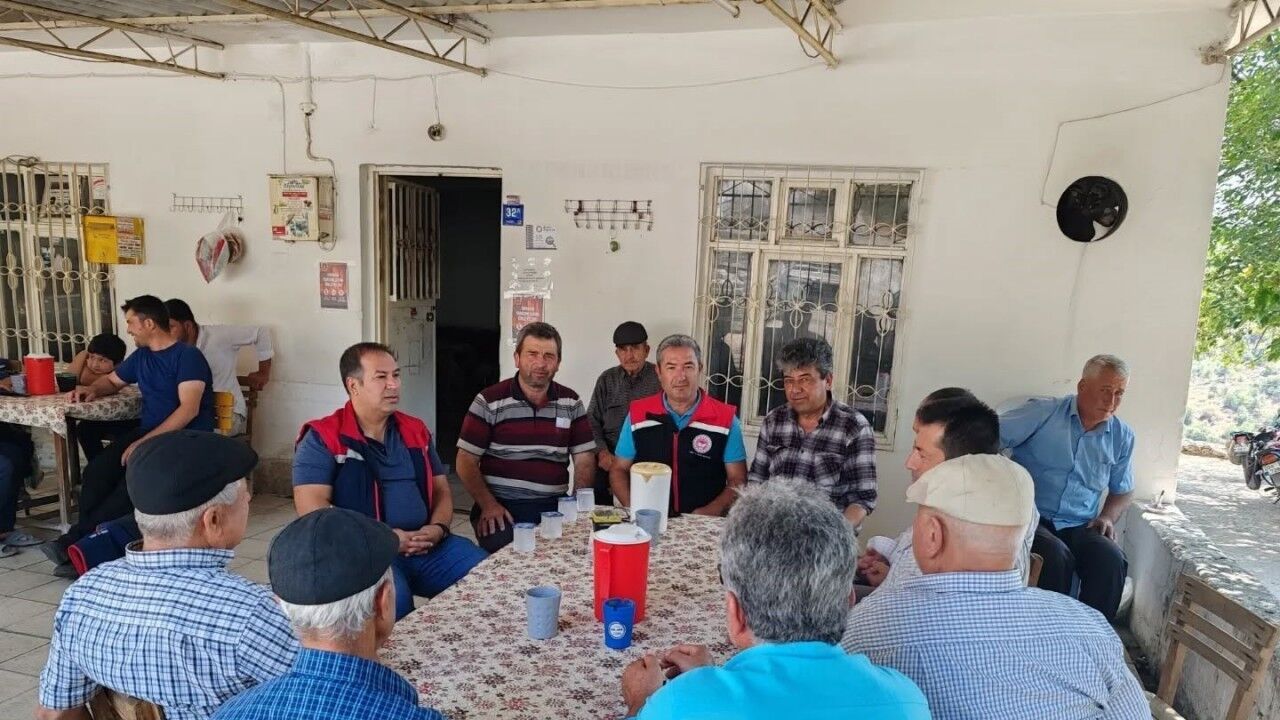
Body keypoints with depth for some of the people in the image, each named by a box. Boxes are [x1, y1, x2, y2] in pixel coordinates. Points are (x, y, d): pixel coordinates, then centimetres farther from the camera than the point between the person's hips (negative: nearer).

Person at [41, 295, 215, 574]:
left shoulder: (187, 356, -9)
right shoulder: (141, 356, 16)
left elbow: (189, 409, -20)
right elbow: (112, 381, 35)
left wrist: (144, 442, -26)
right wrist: (93, 389, 10)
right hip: (148, 433, 7)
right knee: (97, 468, -21)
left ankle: (74, 541, -21)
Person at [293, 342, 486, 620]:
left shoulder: (416, 431, 16)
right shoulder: (322, 438, -1)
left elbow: (441, 490, 19)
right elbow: (312, 508, -10)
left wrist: (438, 528, -3)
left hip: (425, 546, 5)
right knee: (393, 598, -37)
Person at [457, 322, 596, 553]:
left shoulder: (571, 403, 7)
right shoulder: (489, 402, -2)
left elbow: (584, 460, 8)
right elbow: (466, 462, -1)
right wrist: (488, 505, -12)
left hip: (554, 507, 3)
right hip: (501, 507, -2)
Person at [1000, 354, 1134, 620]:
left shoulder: (1122, 437, 12)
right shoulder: (1043, 413, -2)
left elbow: (1122, 491, 26)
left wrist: (1108, 518, 4)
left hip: (1080, 527, 4)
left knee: (1112, 560, -28)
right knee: (1056, 556, -34)